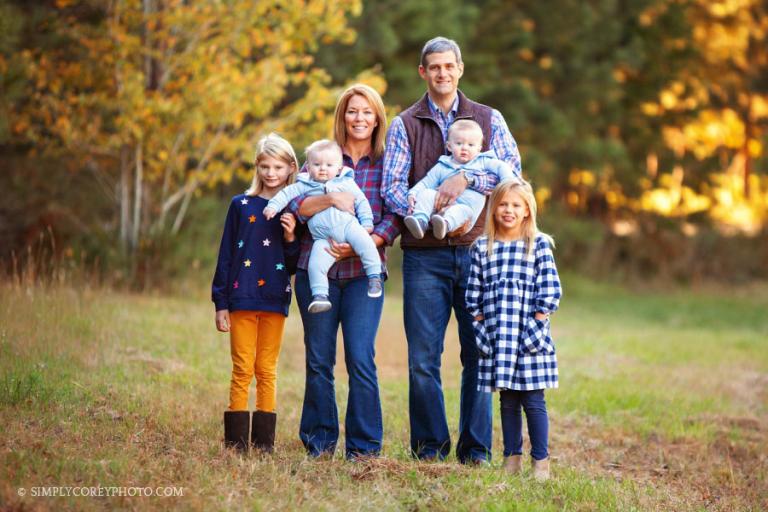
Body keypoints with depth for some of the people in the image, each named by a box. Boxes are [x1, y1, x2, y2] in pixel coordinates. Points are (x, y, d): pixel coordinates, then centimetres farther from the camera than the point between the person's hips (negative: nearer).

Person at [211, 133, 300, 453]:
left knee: (267, 371, 6)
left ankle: (264, 440, 10)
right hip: (242, 298, -1)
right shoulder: (241, 205, 4)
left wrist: (290, 238, -12)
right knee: (242, 370, -1)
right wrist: (221, 303, 0)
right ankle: (236, 439, 3)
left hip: (275, 301, 1)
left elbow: (295, 265, 6)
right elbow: (226, 255, 4)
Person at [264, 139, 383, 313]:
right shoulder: (304, 186, 15)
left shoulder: (347, 183, 14)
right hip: (323, 237, 0)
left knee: (364, 242, -29)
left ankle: (374, 275, -20)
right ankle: (319, 295, -13)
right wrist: (274, 205, -1)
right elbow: (287, 193, 14)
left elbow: (361, 202, 15)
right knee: (316, 264, -20)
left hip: (348, 225, 0)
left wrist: (367, 222, 5)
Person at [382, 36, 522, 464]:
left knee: (479, 352, 1)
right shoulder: (404, 125, 10)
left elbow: (511, 169, -2)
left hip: (476, 251, 0)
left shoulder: (489, 119, 12)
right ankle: (430, 445, 11)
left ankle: (476, 449, 9)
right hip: (425, 255, 0)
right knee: (423, 357, -1)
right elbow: (392, 185, -1)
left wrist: (466, 179, -17)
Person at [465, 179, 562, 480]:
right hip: (497, 339, 3)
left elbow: (550, 292, -3)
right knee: (507, 399, 10)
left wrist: (536, 324, -10)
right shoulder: (482, 247, 8)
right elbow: (474, 295, 9)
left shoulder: (539, 244, 0)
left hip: (530, 336, -3)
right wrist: (481, 325, 0)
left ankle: (540, 461, 5)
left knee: (533, 399, -2)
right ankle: (512, 458, 17)